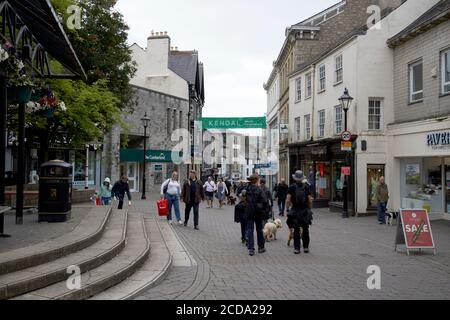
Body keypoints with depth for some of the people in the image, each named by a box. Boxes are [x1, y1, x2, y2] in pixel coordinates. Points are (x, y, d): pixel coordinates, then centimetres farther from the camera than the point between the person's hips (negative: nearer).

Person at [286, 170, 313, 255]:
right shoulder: (307, 187, -1)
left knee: (296, 230, 4)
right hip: (305, 211, 1)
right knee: (305, 230, 13)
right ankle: (306, 247, 19)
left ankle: (297, 248, 5)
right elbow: (310, 201, -2)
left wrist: (287, 210, 2)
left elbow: (288, 201, -8)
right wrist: (309, 209, 10)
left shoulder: (292, 187, -5)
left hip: (295, 211, -1)